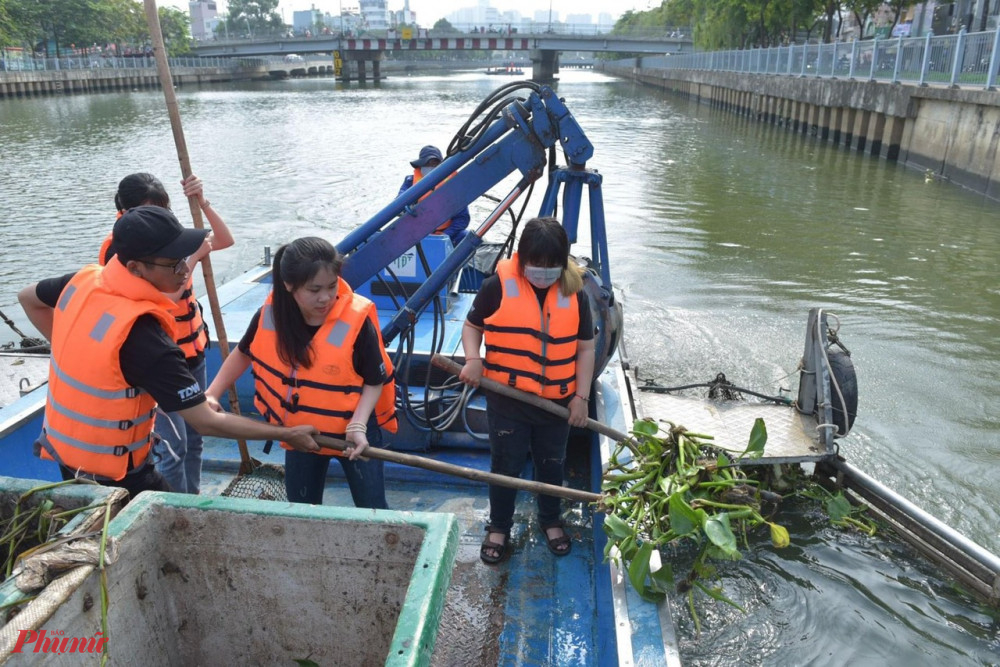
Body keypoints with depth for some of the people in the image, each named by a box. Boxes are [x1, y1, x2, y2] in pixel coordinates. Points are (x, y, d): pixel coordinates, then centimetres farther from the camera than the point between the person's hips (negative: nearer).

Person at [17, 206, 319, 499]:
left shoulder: (83, 280, -11)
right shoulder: (142, 335, -34)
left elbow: (28, 298, 14)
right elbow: (206, 422, -29)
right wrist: (288, 434, -22)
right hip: (110, 475, -8)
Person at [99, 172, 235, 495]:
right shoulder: (119, 250, -15)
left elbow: (225, 240, -1)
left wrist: (202, 202, -14)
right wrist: (192, 255, -24)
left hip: (192, 354, 7)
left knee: (194, 440, 15)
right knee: (172, 448, -5)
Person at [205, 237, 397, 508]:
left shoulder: (357, 321, -27)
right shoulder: (270, 315, -15)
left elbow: (375, 381, -15)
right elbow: (244, 353, 6)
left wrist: (358, 426, -28)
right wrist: (212, 394, 0)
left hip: (352, 430, -4)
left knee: (372, 510, 7)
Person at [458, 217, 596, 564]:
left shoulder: (574, 293, -4)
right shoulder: (498, 285, -11)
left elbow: (585, 348, 2)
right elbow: (472, 326, 1)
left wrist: (581, 396, -2)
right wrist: (473, 359, -18)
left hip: (556, 401, 2)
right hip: (506, 400, -2)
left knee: (551, 464, 19)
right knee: (505, 465, 11)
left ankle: (551, 521, 42)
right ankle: (499, 527, 32)